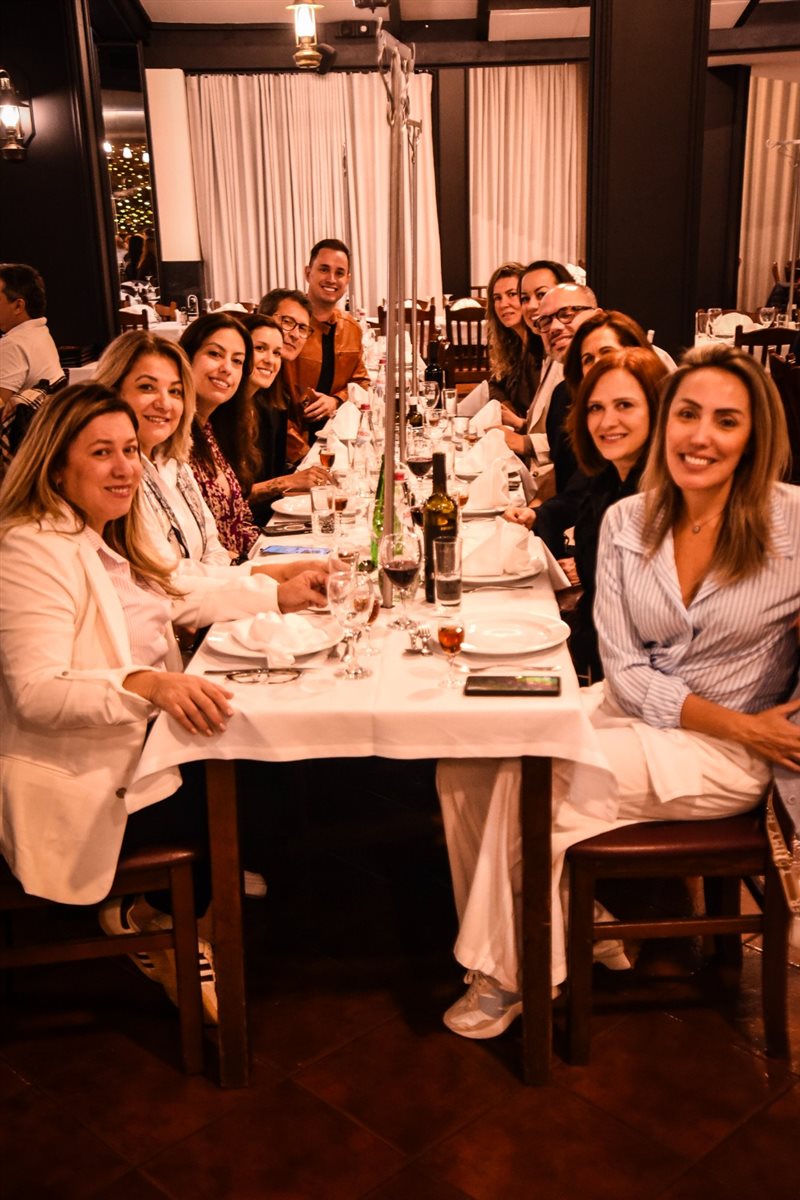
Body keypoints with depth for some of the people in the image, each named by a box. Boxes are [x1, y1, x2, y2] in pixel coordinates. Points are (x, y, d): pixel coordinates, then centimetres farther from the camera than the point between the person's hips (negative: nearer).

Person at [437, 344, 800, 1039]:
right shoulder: (626, 522, -2)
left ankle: (516, 974, 5)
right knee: (465, 767, -14)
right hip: (629, 713, 5)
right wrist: (743, 725, -14)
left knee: (527, 781, -22)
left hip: (721, 755, -4)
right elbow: (625, 672, -4)